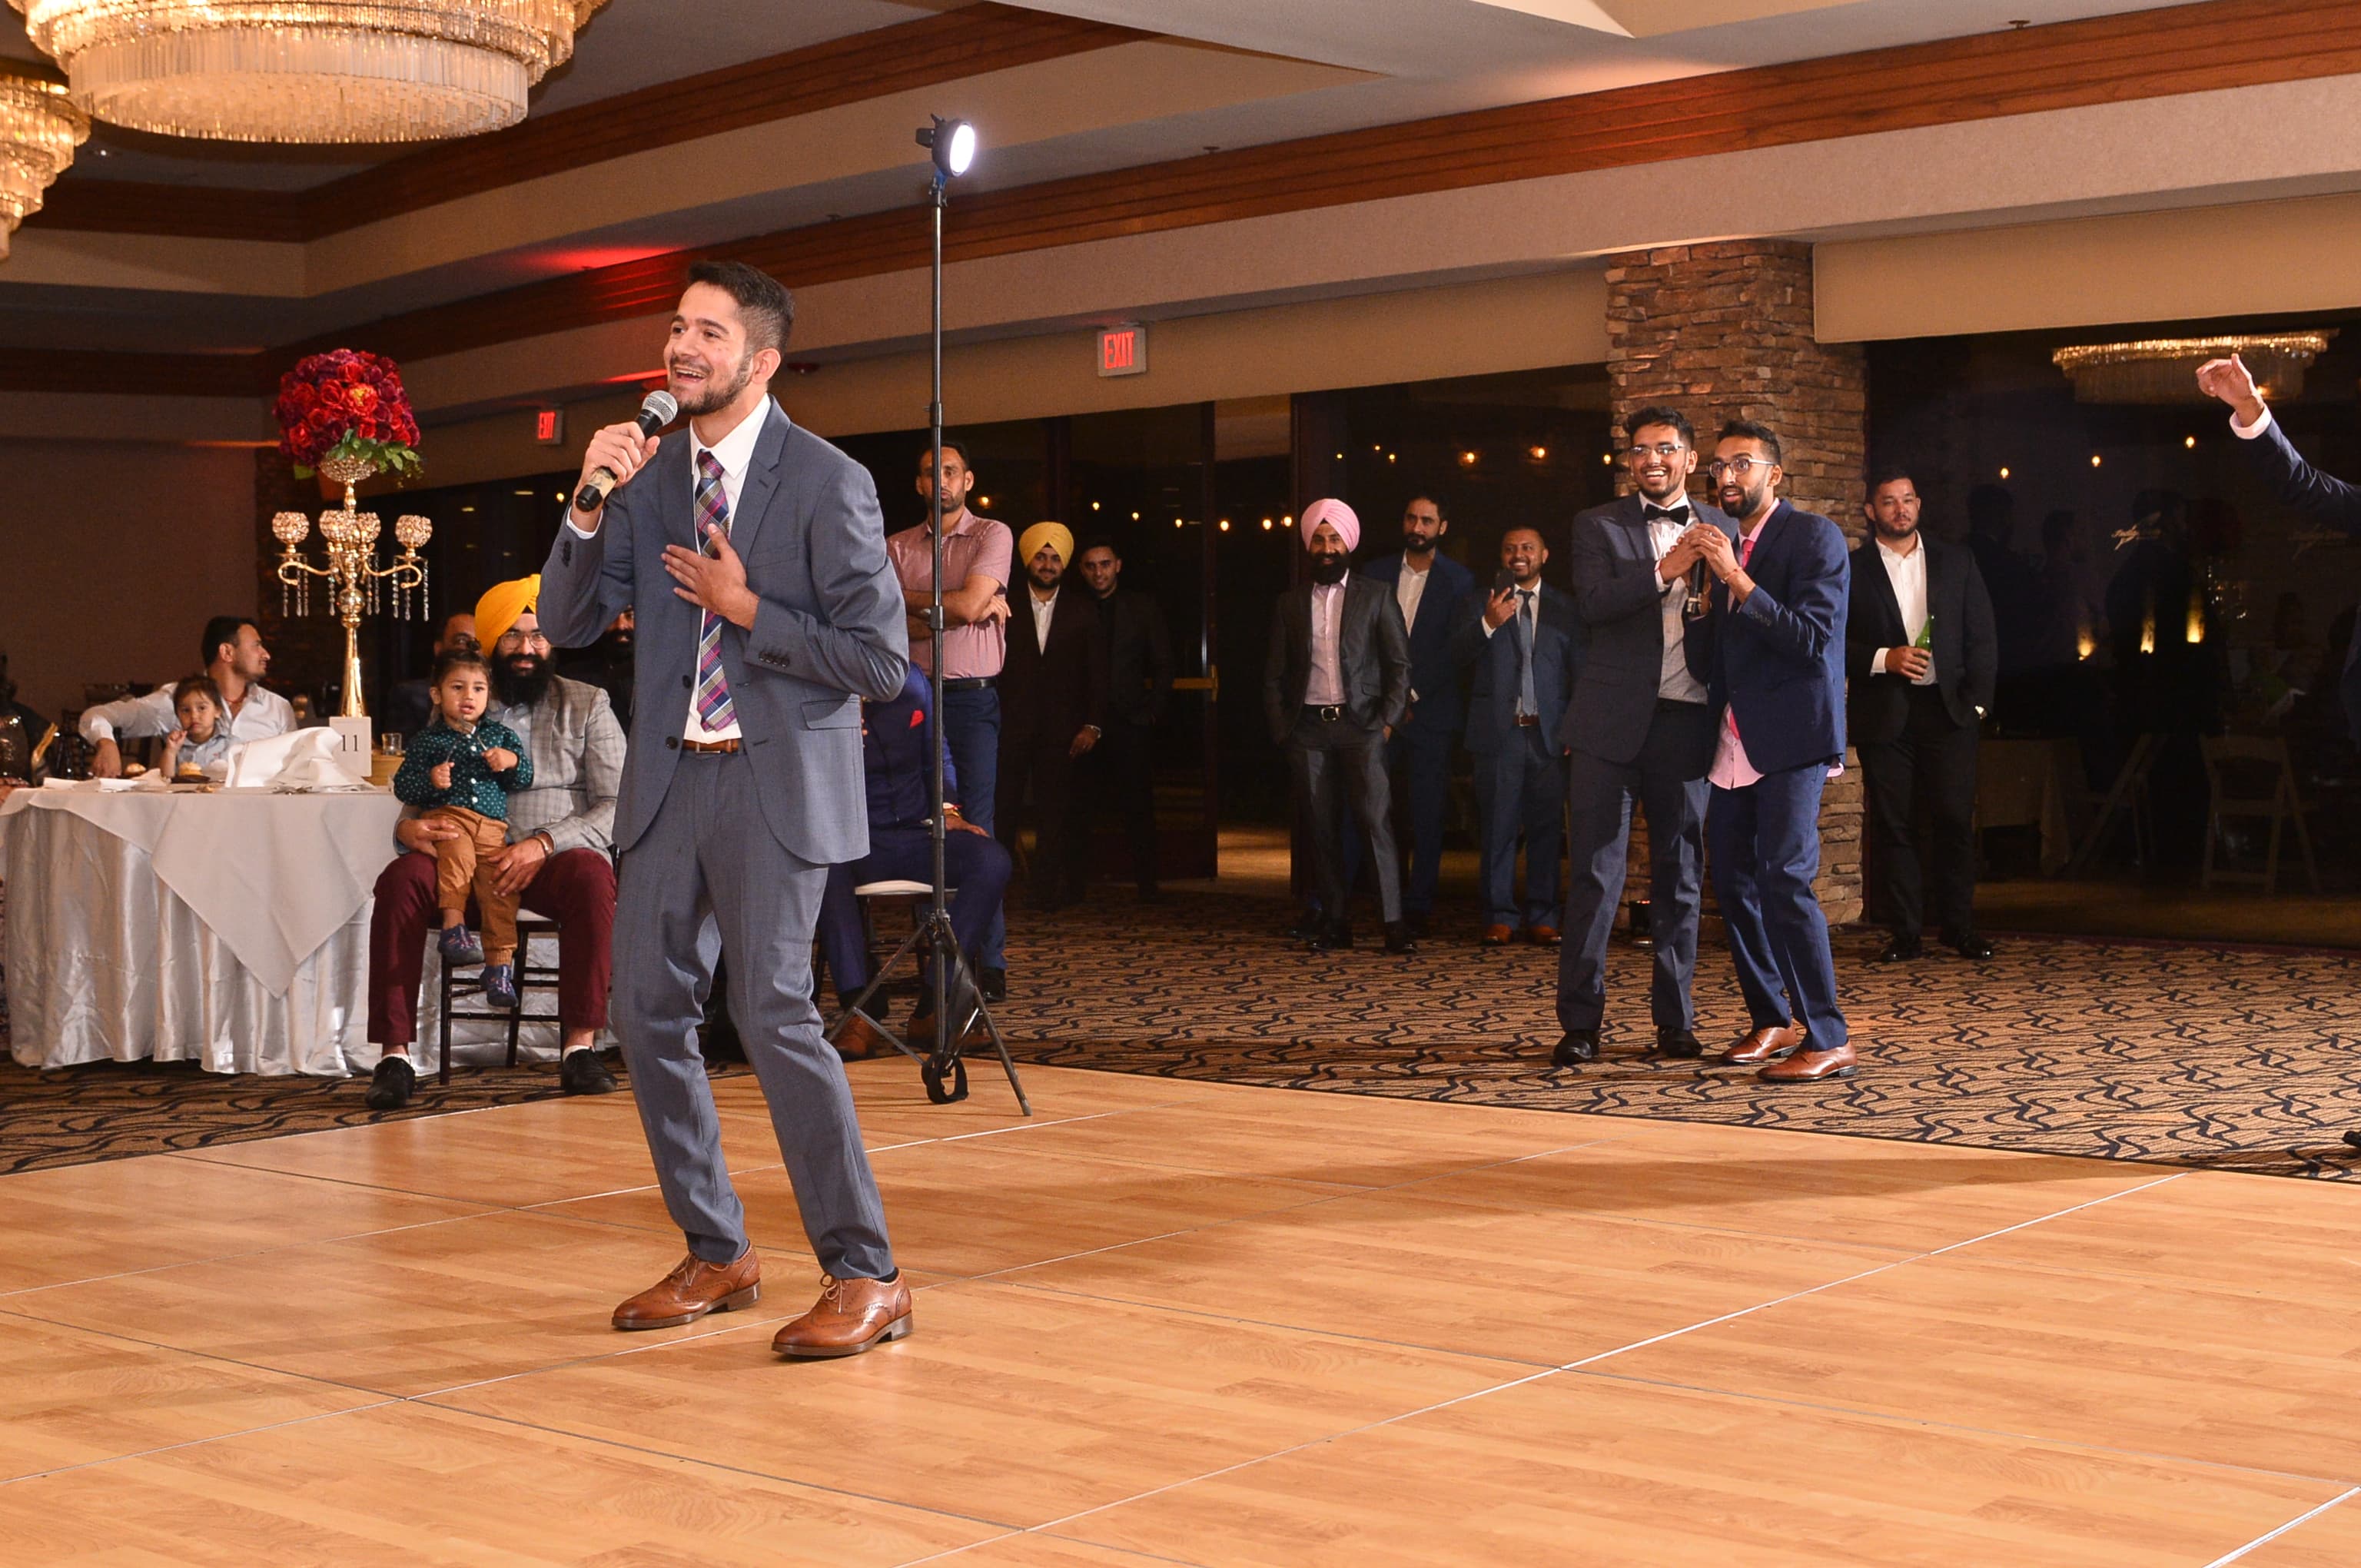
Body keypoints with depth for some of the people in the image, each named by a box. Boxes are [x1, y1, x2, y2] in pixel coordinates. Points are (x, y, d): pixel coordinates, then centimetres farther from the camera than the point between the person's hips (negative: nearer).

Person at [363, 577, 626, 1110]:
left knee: (591, 877, -36)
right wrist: (409, 828, -12)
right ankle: (394, 1056, -29)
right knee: (401, 879, -28)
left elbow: (615, 807, 0)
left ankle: (579, 1046, -32)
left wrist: (544, 845, -17)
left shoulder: (586, 706, 10)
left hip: (553, 862, -2)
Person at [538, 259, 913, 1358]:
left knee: (770, 1009, -15)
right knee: (648, 1010, 8)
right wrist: (590, 503, -9)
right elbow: (566, 624, 6)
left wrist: (745, 608, -15)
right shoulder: (650, 473, 8)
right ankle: (717, 1255, 23)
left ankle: (866, 1276, -4)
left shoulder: (828, 484, -10)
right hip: (670, 775, 7)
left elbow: (879, 662, -11)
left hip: (776, 780, -7)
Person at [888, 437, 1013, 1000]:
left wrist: (909, 599, 1)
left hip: (971, 696, -3)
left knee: (974, 828, -7)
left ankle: (990, 963, -5)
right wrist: (958, 611, -8)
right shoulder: (897, 547, 12)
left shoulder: (992, 536, 4)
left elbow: (970, 603, -10)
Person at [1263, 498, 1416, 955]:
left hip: (1360, 724, -2)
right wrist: (1280, 727, 2)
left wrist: (1388, 720, -5)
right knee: (1320, 828, 1)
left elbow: (1399, 665, 6)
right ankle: (1333, 923, 6)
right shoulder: (1290, 603, 14)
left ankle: (1393, 922, -15)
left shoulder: (1376, 597, 8)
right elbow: (1274, 673, 13)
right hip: (1307, 729, 3)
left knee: (1375, 821, -13)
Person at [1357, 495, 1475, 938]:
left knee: (1426, 814, 1)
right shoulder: (1376, 573, 12)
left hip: (1429, 709, -1)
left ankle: (1417, 909, 8)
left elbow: (1455, 650, -4)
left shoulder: (1458, 581, 4)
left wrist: (1411, 693, -12)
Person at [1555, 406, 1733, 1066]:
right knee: (1596, 873, -2)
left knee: (1680, 875, 8)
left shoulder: (1720, 530, 12)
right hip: (1611, 722, -2)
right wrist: (1665, 571, -22)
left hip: (1685, 724, 2)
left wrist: (1713, 606, -15)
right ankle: (1580, 1022, 2)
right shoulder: (1598, 526, 6)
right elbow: (1593, 604, -11)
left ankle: (1674, 1018, 15)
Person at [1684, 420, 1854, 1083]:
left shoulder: (1814, 537, -6)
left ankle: (1828, 1039, -13)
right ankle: (1773, 1022, 21)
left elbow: (1812, 639, -17)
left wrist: (1737, 580, -20)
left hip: (1792, 736, -8)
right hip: (1736, 742, 8)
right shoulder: (1728, 547, 17)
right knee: (1734, 882, 8)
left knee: (1785, 878, -17)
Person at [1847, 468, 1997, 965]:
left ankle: (1959, 927, 8)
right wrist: (1883, 658, -13)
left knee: (1956, 820, -2)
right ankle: (1905, 933, 5)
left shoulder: (1956, 561, 12)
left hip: (1947, 708, 1)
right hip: (1883, 714, -1)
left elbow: (1982, 638, 11)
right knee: (1892, 825, -1)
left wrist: (1976, 700, 1)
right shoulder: (1851, 569, 5)